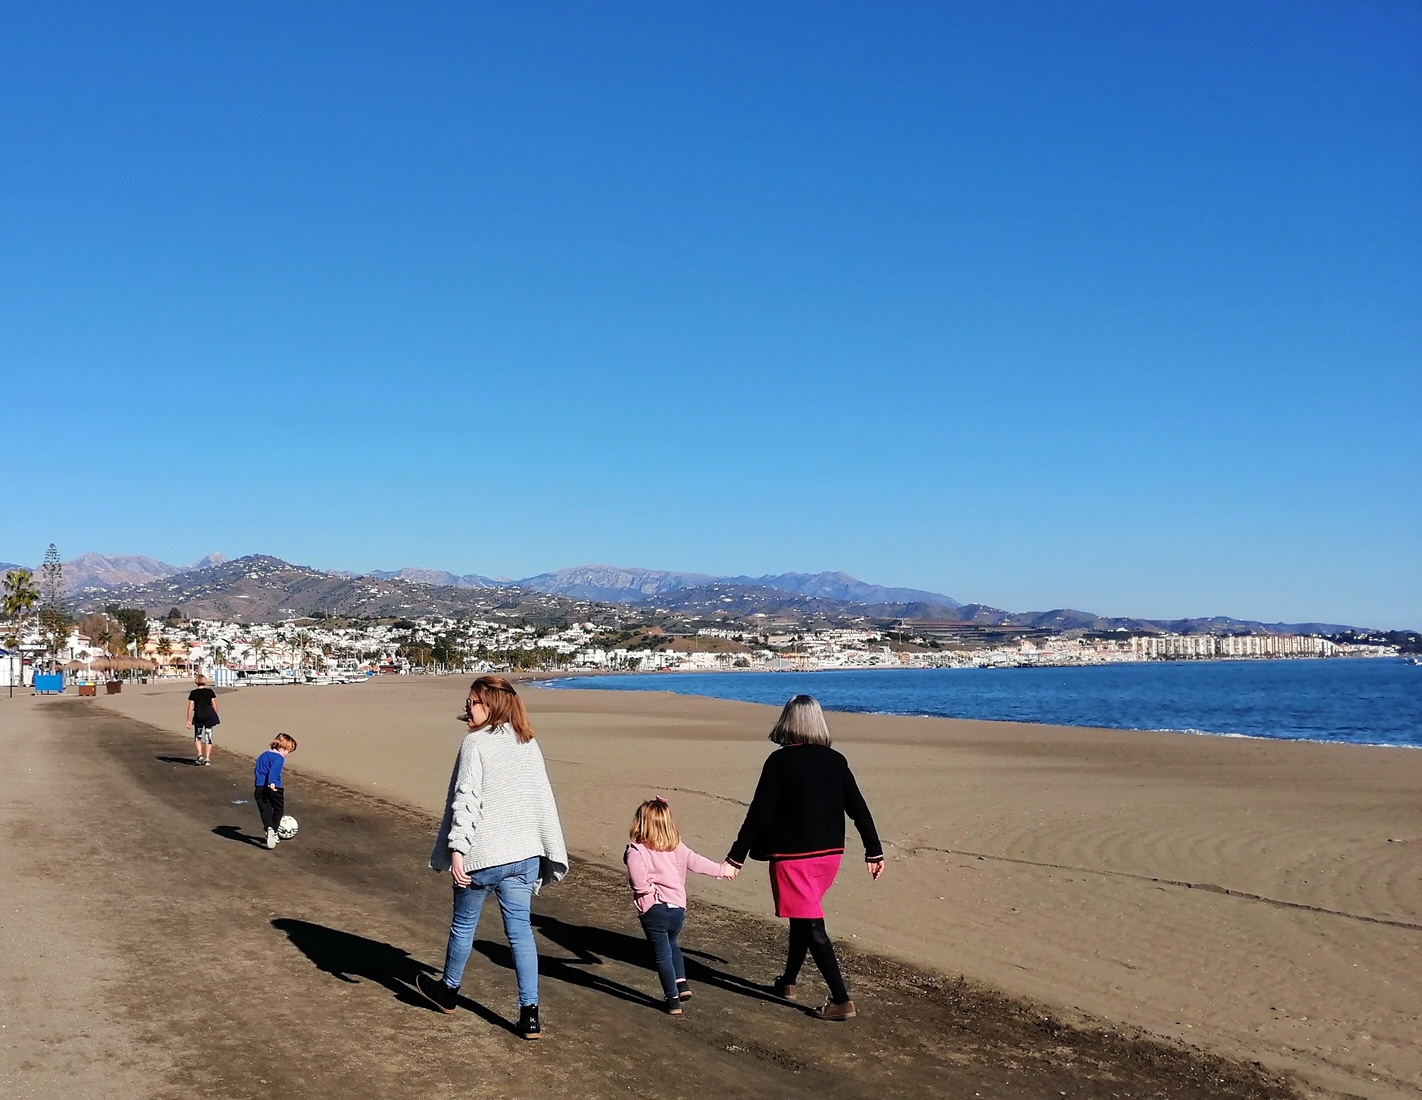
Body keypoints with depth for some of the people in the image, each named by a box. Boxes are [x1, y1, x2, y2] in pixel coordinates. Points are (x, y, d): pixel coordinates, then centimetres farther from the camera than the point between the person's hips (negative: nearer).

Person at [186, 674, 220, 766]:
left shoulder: (193, 693, -3)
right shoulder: (210, 692, -1)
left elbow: (190, 707, -5)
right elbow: (214, 705, 0)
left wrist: (189, 720, -1)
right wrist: (215, 716, 11)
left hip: (198, 717, -1)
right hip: (209, 716, 1)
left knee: (197, 737, 17)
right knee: (208, 738, 6)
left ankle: (200, 755, 0)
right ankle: (207, 760, 6)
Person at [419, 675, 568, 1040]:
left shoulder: (476, 743, -11)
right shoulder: (529, 744, 8)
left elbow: (465, 799, -17)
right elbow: (543, 797, 12)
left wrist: (457, 849, -17)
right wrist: (548, 853, 17)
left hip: (483, 855, -5)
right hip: (525, 853, 5)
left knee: (464, 924, 16)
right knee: (520, 930, 7)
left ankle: (448, 990, 37)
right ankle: (530, 1014, 2)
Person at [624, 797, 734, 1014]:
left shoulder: (635, 851, -12)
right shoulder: (678, 848, 3)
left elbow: (639, 883, -26)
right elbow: (698, 863, 11)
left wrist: (648, 888, -5)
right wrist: (723, 869, 25)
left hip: (653, 909, -5)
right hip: (678, 908, 5)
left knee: (662, 954, 8)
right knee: (672, 944, 30)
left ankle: (673, 1000, 11)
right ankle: (682, 983, 19)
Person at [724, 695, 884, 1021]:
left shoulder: (779, 761, -12)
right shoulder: (836, 761, 2)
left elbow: (759, 813, -14)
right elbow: (858, 808, 3)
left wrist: (736, 857, -9)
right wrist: (874, 851, 10)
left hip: (792, 856, -6)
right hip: (829, 853, 6)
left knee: (811, 926, -2)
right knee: (803, 917, 22)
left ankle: (841, 1000, -5)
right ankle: (788, 981, 36)